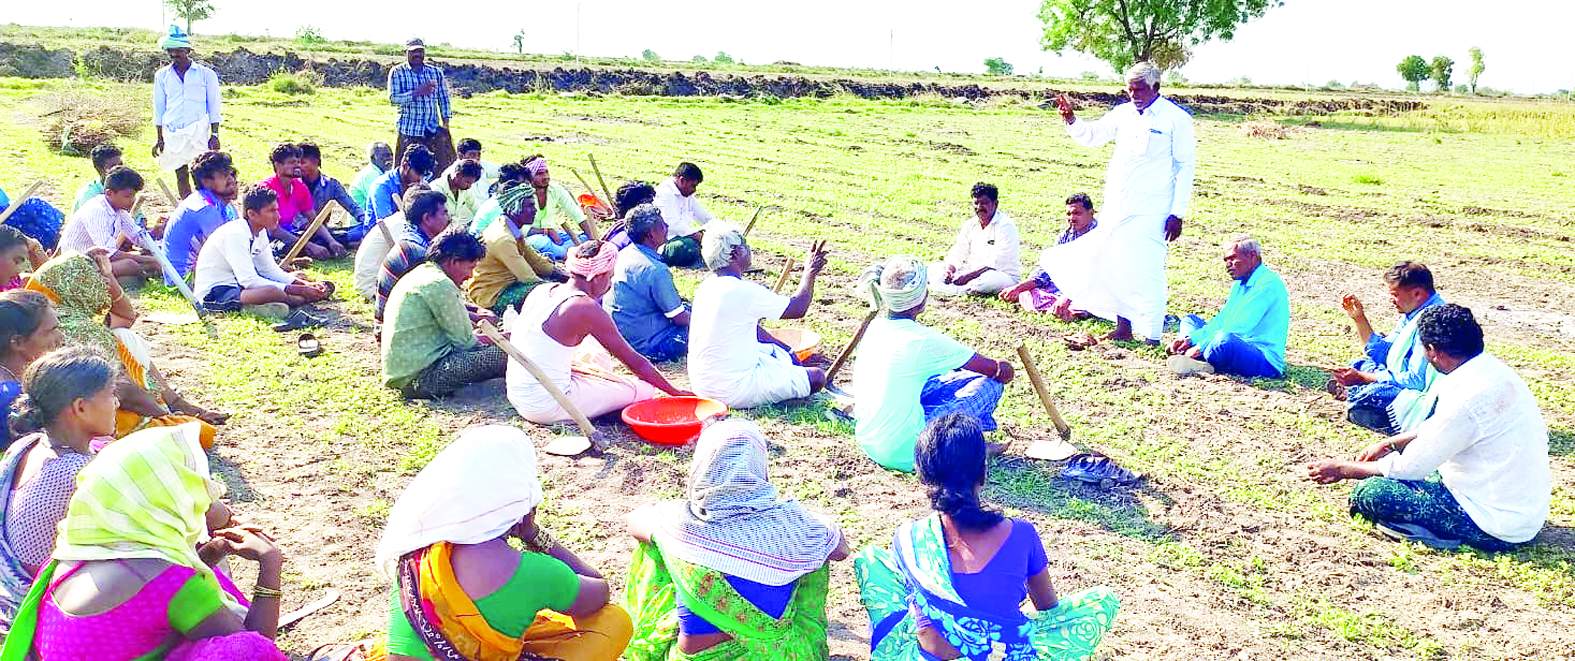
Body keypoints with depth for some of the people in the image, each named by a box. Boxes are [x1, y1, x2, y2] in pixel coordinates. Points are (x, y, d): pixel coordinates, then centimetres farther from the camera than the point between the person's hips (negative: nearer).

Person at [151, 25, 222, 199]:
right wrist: (160, 139, 9)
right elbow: (159, 108, 13)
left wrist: (214, 135, -1)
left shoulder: (206, 74, 4)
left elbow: (214, 107, 5)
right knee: (181, 175, 6)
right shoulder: (162, 75, 10)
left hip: (198, 132, -3)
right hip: (172, 133, 3)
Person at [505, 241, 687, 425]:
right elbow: (635, 362, -10)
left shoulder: (541, 291, 4)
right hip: (547, 408, -8)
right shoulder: (588, 309, -16)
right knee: (645, 389, -4)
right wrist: (675, 392, -1)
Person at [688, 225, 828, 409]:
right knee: (817, 377, -2)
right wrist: (810, 272, 3)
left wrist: (788, 351, 18)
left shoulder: (706, 287, 5)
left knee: (785, 354, 26)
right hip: (733, 391, -9)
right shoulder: (743, 291, -23)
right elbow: (798, 309, -12)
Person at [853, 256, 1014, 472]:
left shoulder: (875, 328, 2)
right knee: (989, 384, 0)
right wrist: (1003, 369, 17)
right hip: (903, 452, -8)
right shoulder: (923, 340, -18)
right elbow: (999, 370, -7)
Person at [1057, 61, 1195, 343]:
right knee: (1114, 268, 10)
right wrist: (1071, 119, -4)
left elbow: (1185, 166, -5)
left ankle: (1151, 338, -2)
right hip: (1116, 206, 6)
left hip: (1151, 211, -6)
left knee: (1147, 272, -8)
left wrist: (1177, 214, -10)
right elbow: (1091, 135, 18)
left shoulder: (1176, 118, -5)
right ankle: (1124, 327, 23)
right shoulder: (1123, 113, 10)